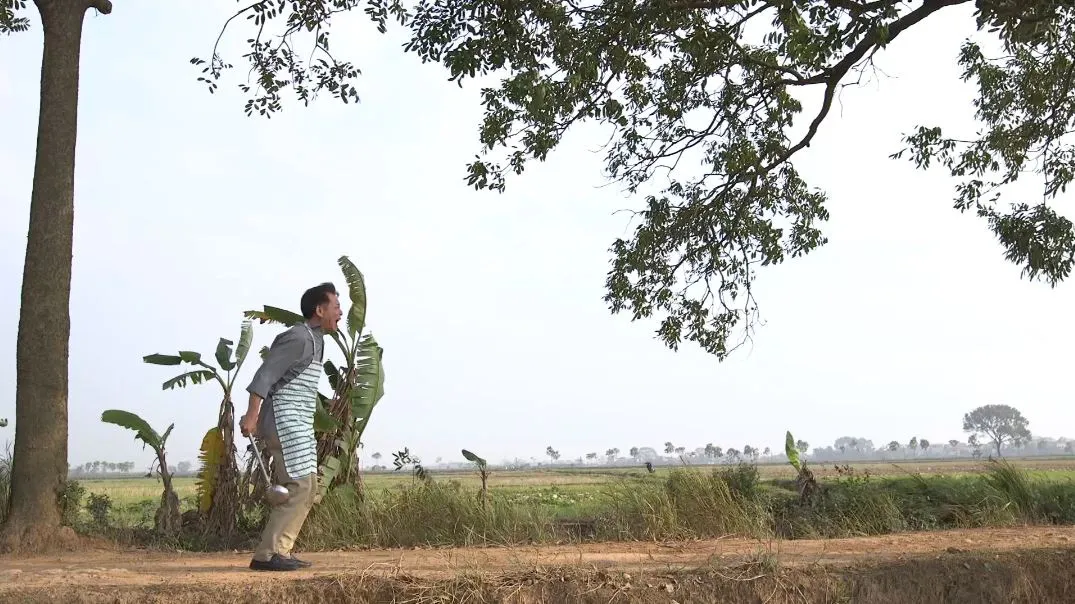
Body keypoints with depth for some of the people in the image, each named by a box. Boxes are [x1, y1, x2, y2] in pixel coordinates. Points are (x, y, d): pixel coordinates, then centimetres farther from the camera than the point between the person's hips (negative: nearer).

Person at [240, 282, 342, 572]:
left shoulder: (314, 340, 18)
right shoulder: (299, 337, -13)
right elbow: (264, 375, -19)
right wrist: (251, 415, -26)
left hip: (298, 426, 10)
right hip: (284, 422, -10)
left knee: (308, 489, 9)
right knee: (299, 487, -12)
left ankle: (280, 552, 12)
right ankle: (266, 555, -9)